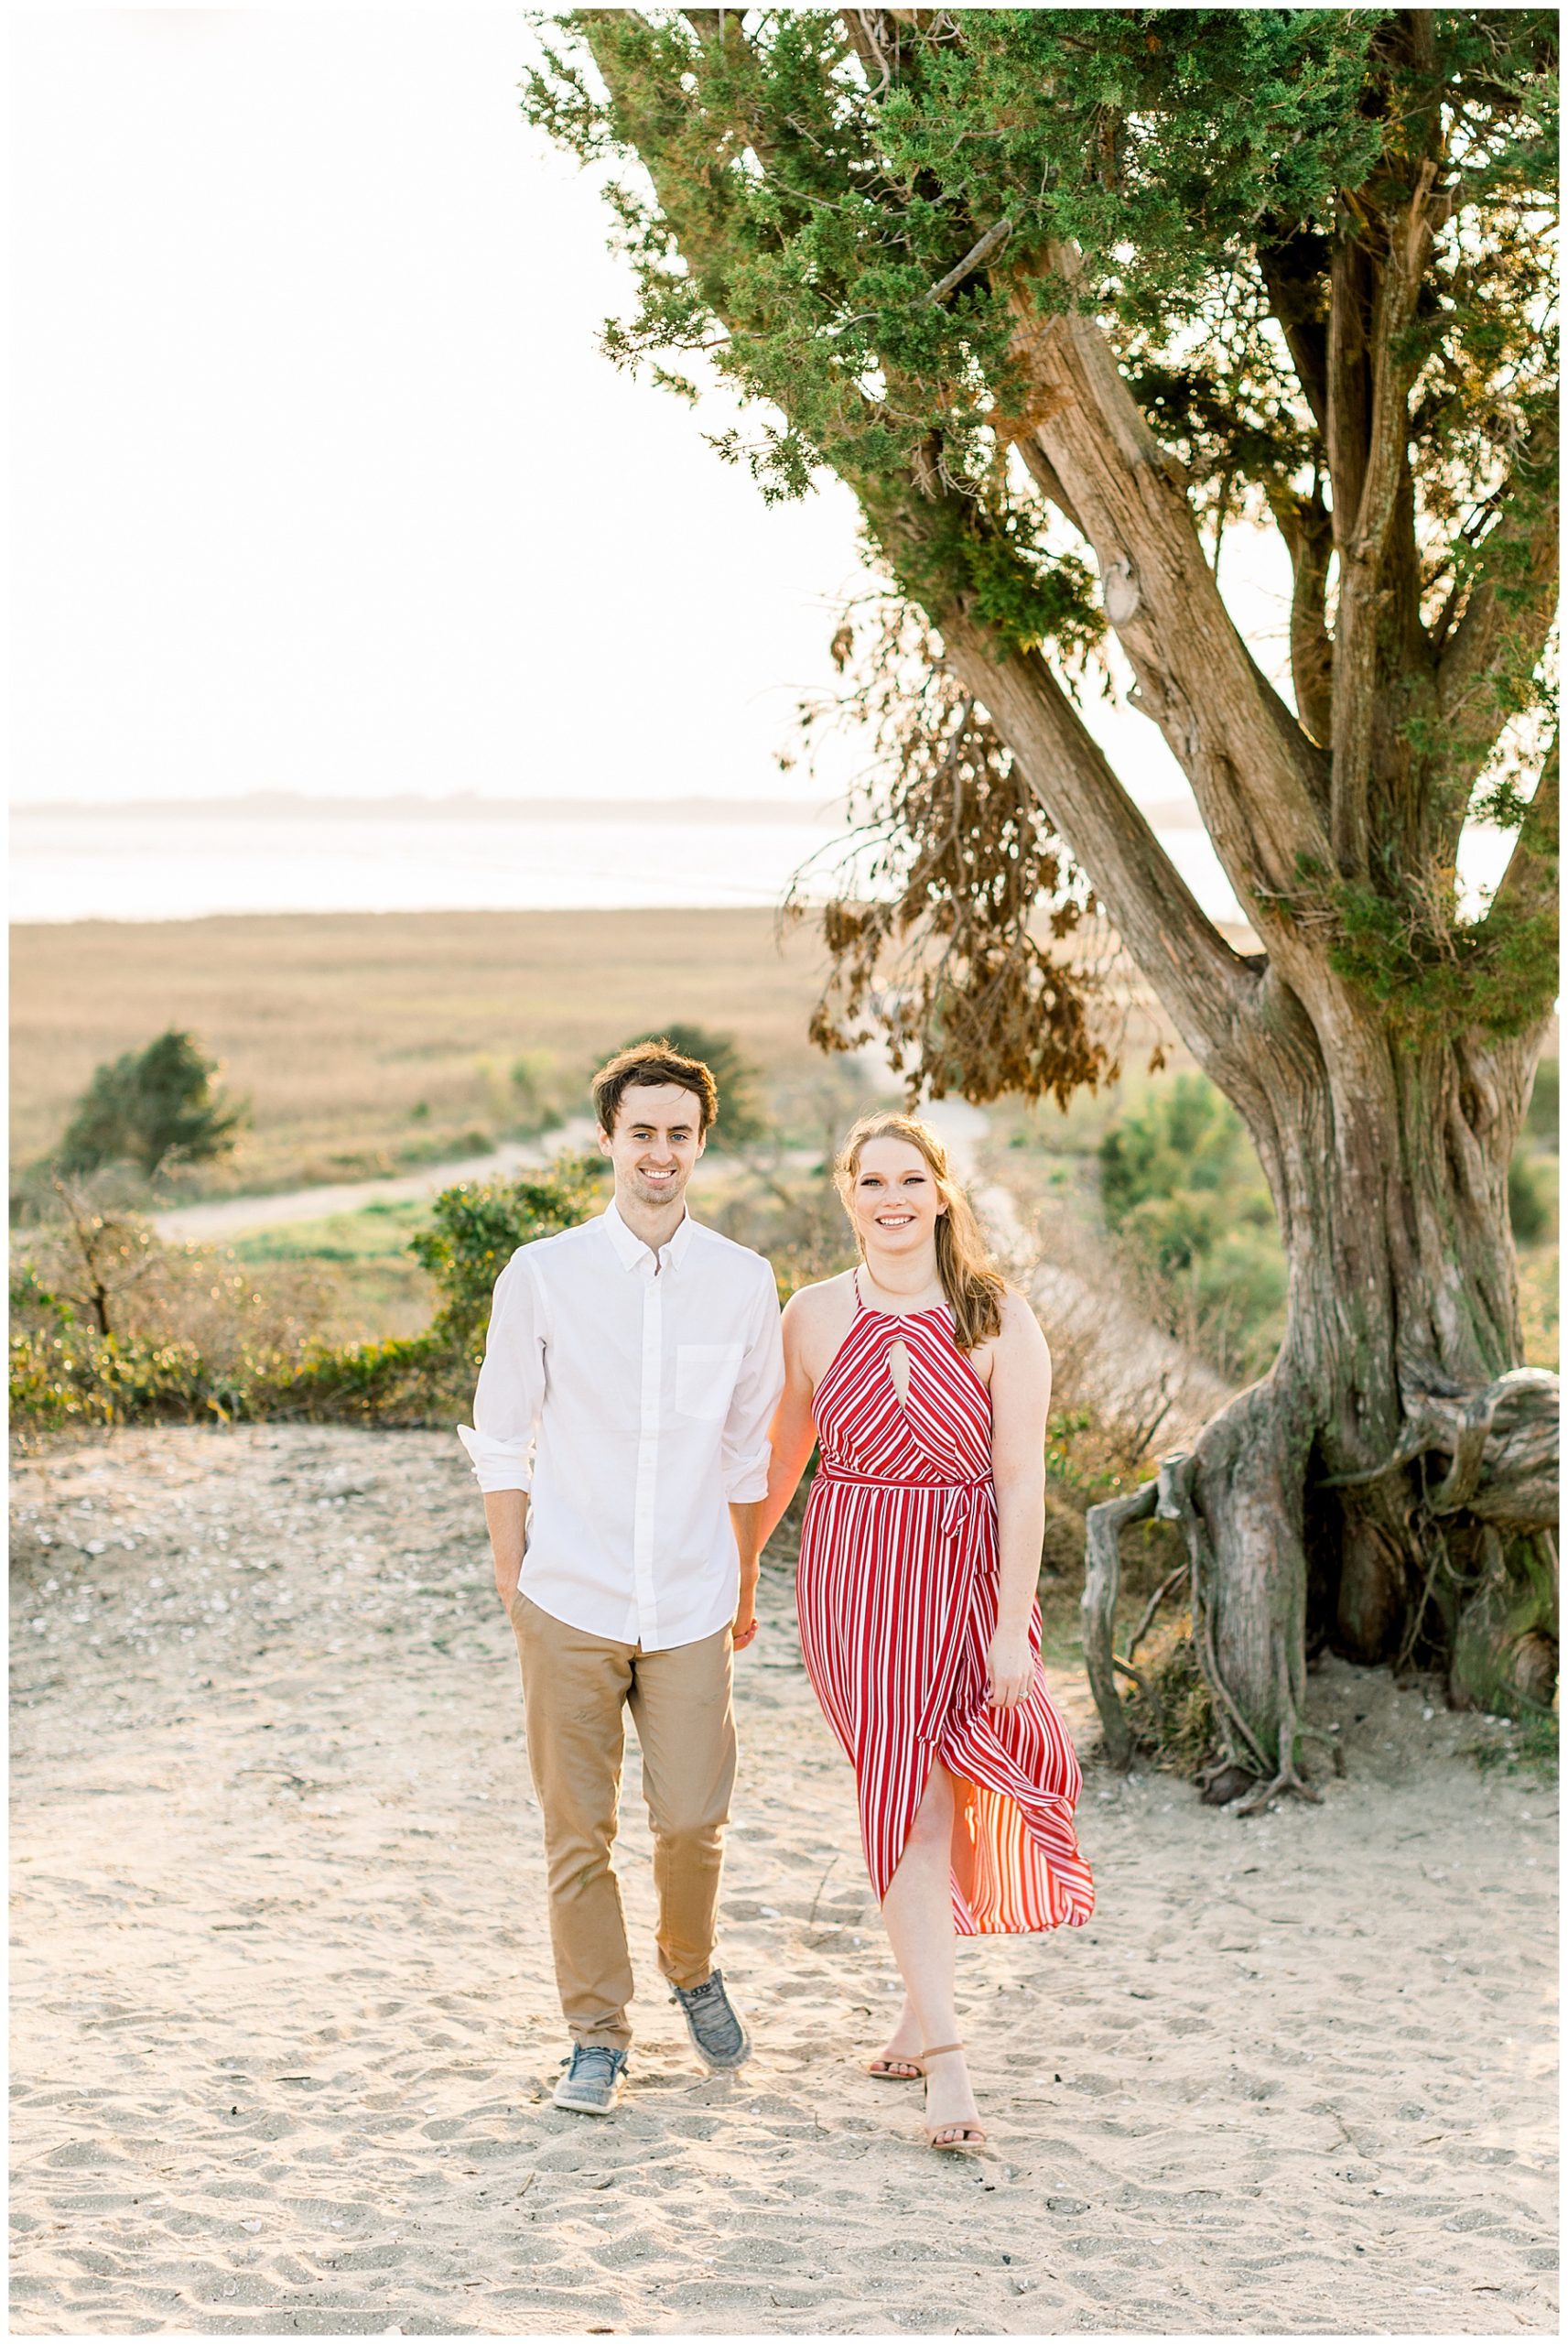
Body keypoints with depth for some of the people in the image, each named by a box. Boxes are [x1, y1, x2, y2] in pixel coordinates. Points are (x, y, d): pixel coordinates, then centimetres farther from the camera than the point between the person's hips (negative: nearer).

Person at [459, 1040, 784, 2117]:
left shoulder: (744, 1282, 4)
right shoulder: (542, 1274, -1)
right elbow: (502, 1439, 5)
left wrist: (746, 1583, 17)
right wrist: (512, 1578, 2)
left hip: (690, 1604, 1)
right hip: (570, 1601, -1)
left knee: (692, 1820, -1)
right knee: (577, 1828, 3)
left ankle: (694, 1970, 29)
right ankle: (598, 2035, 18)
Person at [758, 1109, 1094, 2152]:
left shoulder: (999, 1320, -5)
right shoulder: (816, 1315, 2)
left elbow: (1020, 1481, -8)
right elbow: (782, 1458, 14)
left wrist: (1012, 1626, -12)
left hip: (970, 1577, 0)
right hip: (854, 1572, 0)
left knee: (945, 1797, 4)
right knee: (909, 1796, -5)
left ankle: (925, 2009, 25)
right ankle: (944, 2052, -6)